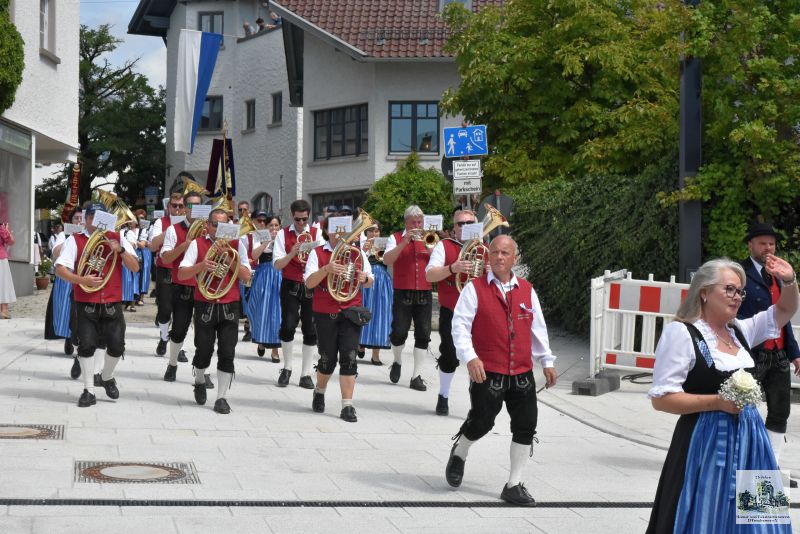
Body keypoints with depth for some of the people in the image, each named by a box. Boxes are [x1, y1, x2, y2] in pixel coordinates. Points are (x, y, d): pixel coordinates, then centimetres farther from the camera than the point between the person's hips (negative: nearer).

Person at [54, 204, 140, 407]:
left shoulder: (117, 239, 9)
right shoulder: (75, 240, 1)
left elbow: (135, 267, 4)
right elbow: (60, 269, -7)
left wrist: (120, 250, -12)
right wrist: (81, 280, -23)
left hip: (112, 303, 2)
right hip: (86, 303, -2)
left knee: (117, 346, -2)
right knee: (86, 345, -7)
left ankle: (107, 377, 27)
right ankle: (89, 390, 4)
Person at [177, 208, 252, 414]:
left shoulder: (236, 244, 6)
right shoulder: (198, 244, 1)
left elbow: (246, 276, -3)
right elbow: (181, 274, -7)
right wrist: (201, 265, -25)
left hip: (229, 306, 1)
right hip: (205, 306, -1)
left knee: (227, 353, -4)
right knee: (203, 351, 6)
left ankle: (221, 397, 5)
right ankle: (200, 381, 36)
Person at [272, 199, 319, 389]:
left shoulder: (316, 234, 6)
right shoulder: (283, 234, 2)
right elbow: (277, 264, -4)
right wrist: (291, 254, -20)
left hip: (311, 287, 2)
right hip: (291, 286, -2)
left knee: (310, 330, 2)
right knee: (288, 326, -12)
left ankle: (306, 374, 10)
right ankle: (287, 368, 8)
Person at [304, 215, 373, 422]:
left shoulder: (357, 252, 7)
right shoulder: (317, 253, 1)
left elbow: (369, 281, 10)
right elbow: (309, 282, -9)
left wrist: (364, 278, -14)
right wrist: (326, 269, -25)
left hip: (351, 311, 1)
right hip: (325, 312, -1)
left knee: (349, 357, -8)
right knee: (328, 359, 4)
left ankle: (347, 405, -5)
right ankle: (319, 391, 34)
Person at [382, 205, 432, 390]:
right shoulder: (396, 238, 5)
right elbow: (387, 260, -12)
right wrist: (404, 242, -19)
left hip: (424, 294, 3)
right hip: (403, 293, -3)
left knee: (423, 335, -2)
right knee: (399, 332, -7)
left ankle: (417, 376, 4)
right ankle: (397, 362, 23)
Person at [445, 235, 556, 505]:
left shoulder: (526, 290, 11)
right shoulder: (475, 288, -2)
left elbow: (538, 328, 18)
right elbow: (460, 324, -8)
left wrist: (547, 362, 17)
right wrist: (470, 357, -21)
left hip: (522, 373, 4)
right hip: (487, 373, -4)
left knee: (525, 428, 2)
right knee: (481, 423, -6)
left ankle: (514, 486, 13)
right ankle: (458, 455, 28)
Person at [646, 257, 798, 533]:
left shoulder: (739, 330, 11)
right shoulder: (681, 333, -10)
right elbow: (661, 398, -14)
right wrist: (717, 401, -20)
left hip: (748, 439, 7)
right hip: (707, 442, -7)